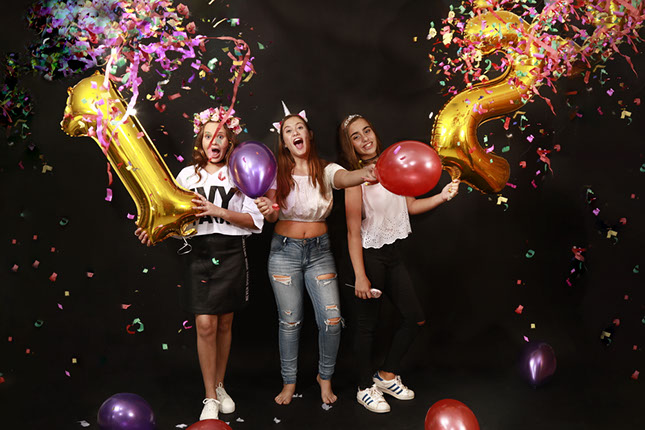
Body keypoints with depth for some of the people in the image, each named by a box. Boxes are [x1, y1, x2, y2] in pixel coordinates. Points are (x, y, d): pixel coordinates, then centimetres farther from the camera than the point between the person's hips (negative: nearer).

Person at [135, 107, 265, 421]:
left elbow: (255, 220, -4)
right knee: (205, 325, -6)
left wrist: (218, 211, -15)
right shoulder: (187, 175, 9)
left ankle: (220, 386, 29)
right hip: (198, 253, 0)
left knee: (225, 324, 9)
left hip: (230, 254, 0)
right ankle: (210, 398, 8)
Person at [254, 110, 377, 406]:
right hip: (284, 251, 0)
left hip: (319, 251, 0)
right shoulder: (278, 174, -1)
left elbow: (345, 178, -26)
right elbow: (273, 216, -10)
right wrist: (267, 211, -36)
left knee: (332, 320, -5)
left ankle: (325, 377, 21)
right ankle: (289, 382, 26)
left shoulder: (326, 170, -2)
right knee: (289, 322, 6)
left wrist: (364, 174, -50)